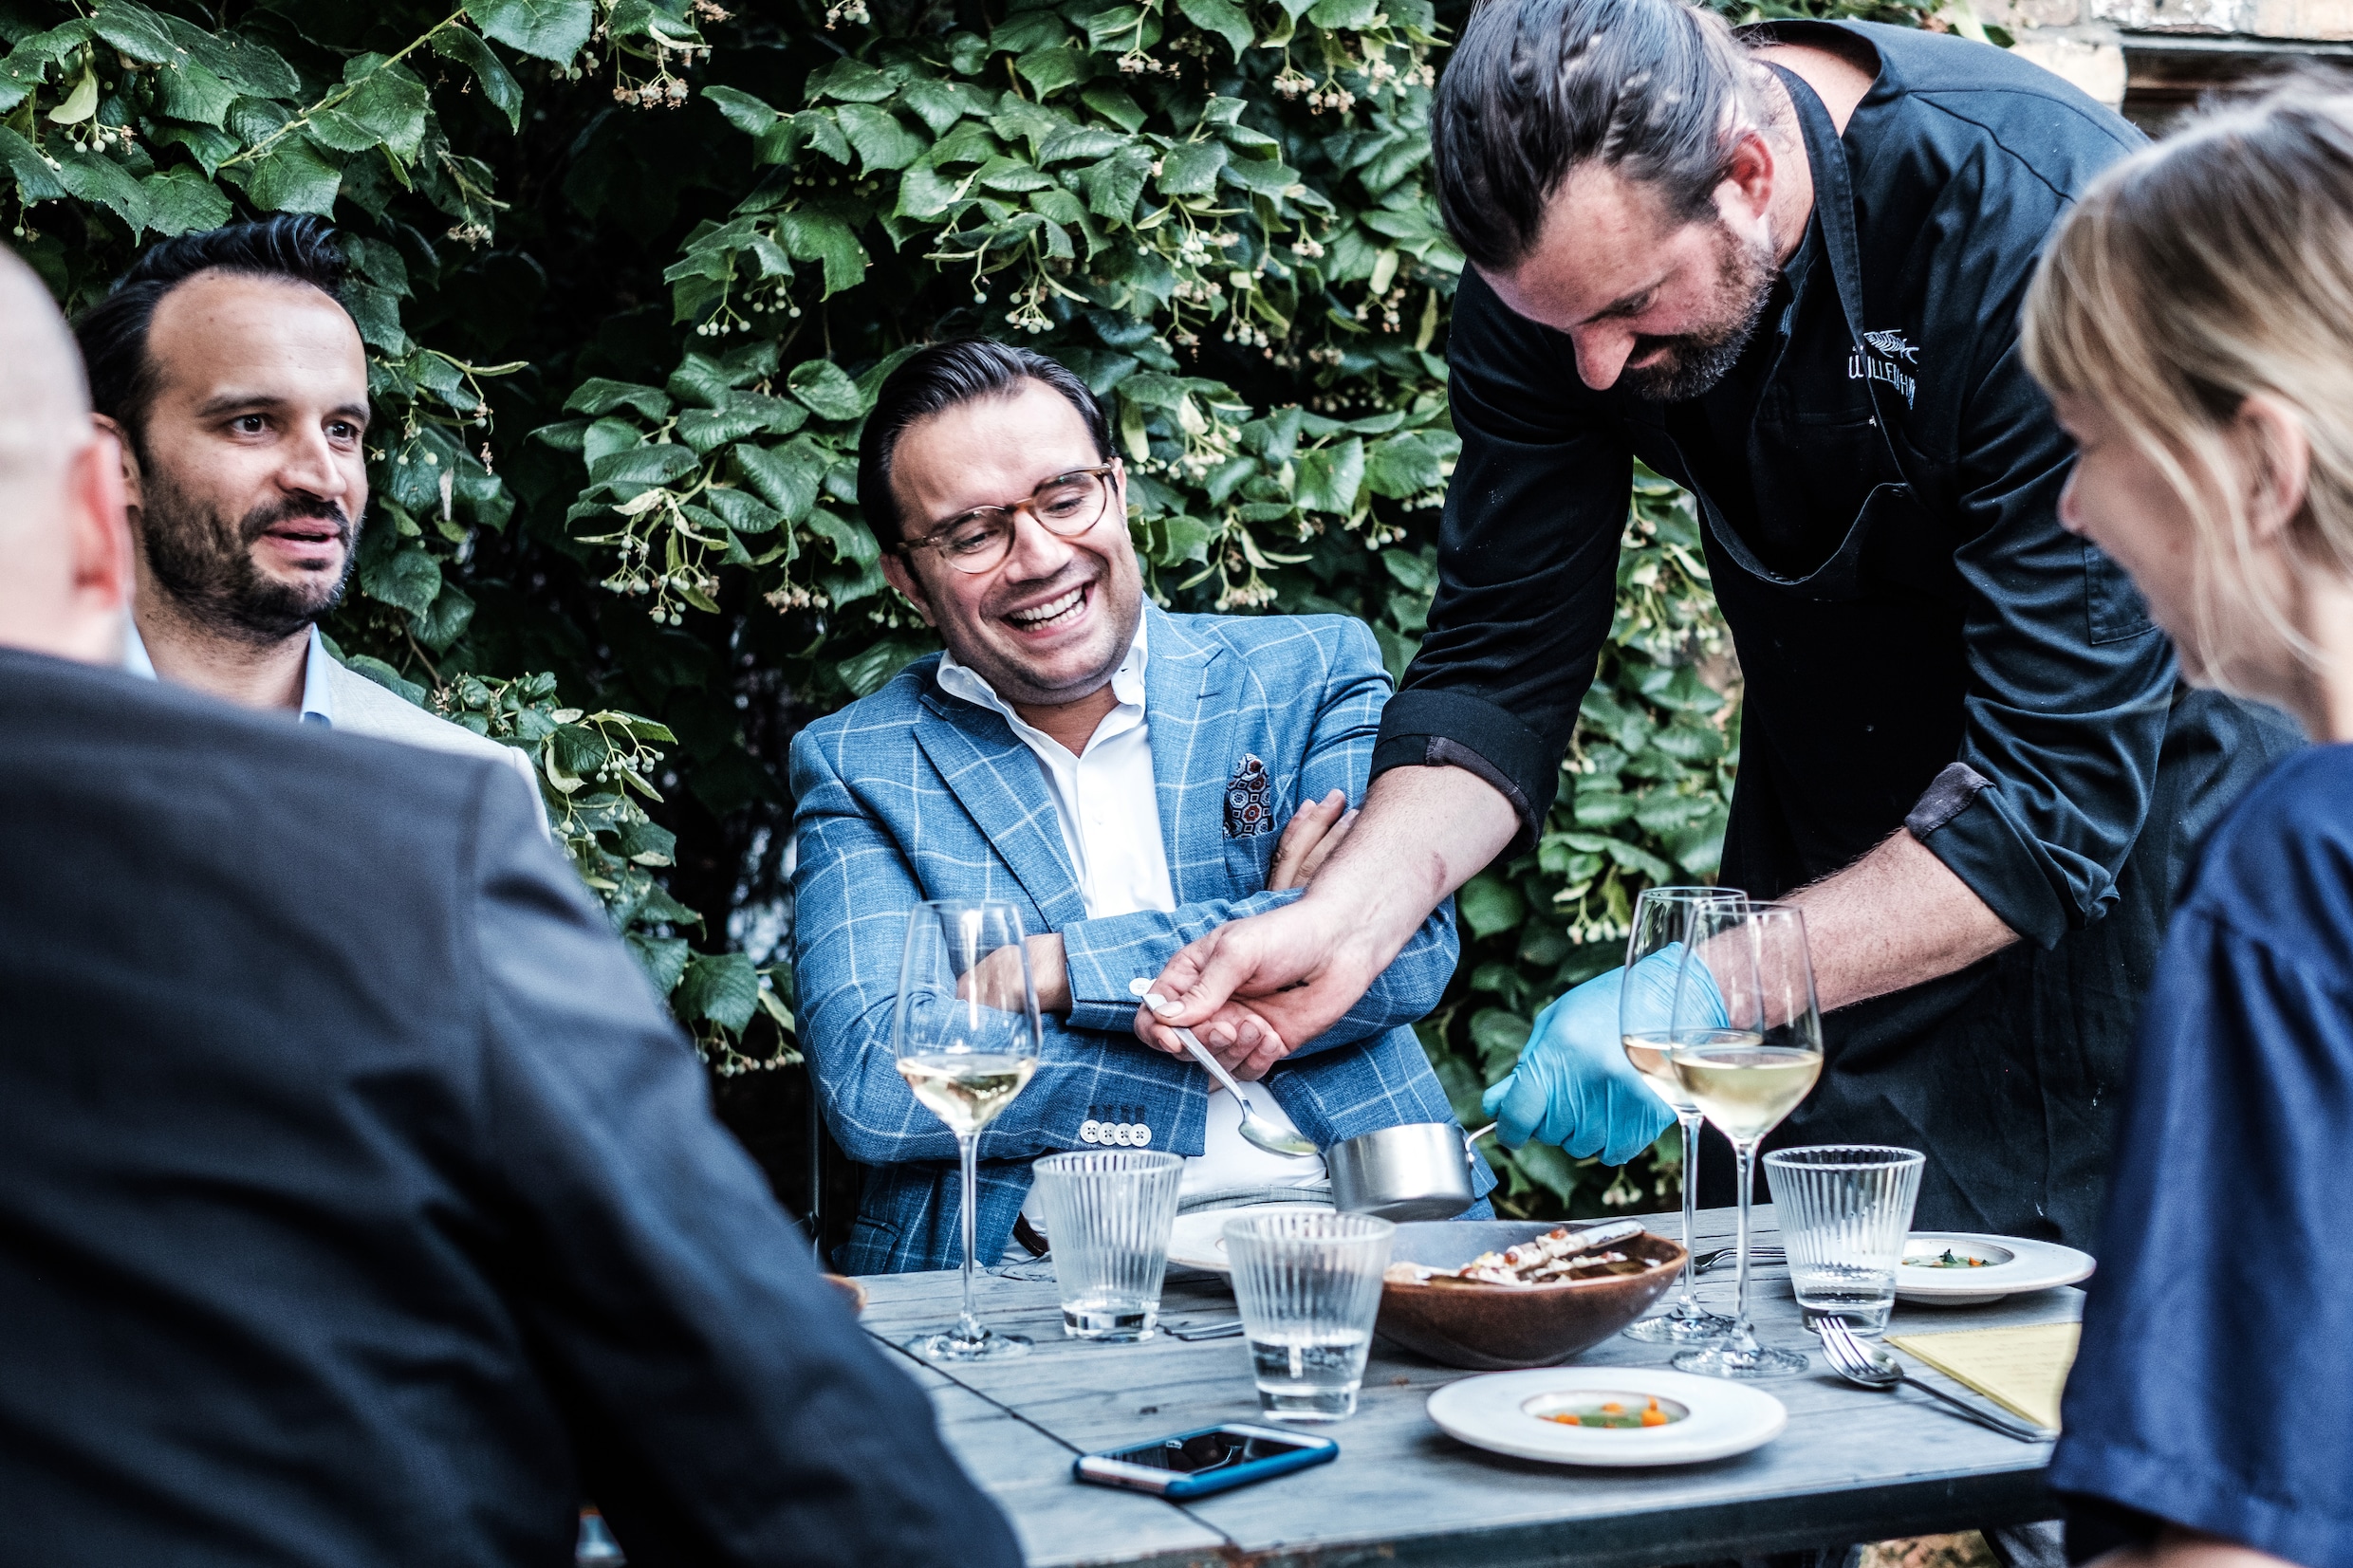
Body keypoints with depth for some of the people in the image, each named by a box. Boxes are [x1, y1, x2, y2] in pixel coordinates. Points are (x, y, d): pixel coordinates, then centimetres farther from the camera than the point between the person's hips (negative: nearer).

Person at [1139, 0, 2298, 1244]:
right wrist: (1347, 921, -28)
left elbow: (2062, 775, -33)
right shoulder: (1559, 249, -16)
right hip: (1830, 848, 4)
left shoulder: (2036, 221, -32)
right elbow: (1502, 658, -11)